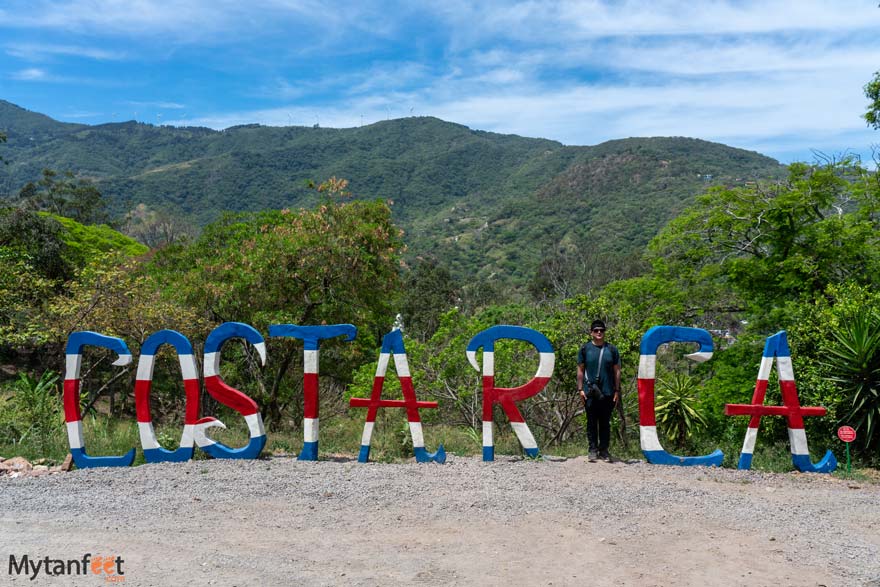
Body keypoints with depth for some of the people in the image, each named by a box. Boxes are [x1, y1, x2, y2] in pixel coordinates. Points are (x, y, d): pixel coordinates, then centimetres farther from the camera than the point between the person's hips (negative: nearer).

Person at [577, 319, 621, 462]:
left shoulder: (612, 349, 6)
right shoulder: (585, 349, 3)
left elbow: (617, 371, 7)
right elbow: (580, 370, 5)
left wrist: (617, 391, 3)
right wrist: (580, 389, -2)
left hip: (608, 393, 1)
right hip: (590, 392, -1)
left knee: (605, 422, 7)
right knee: (592, 422, 5)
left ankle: (604, 450, 15)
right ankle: (593, 450, 11)